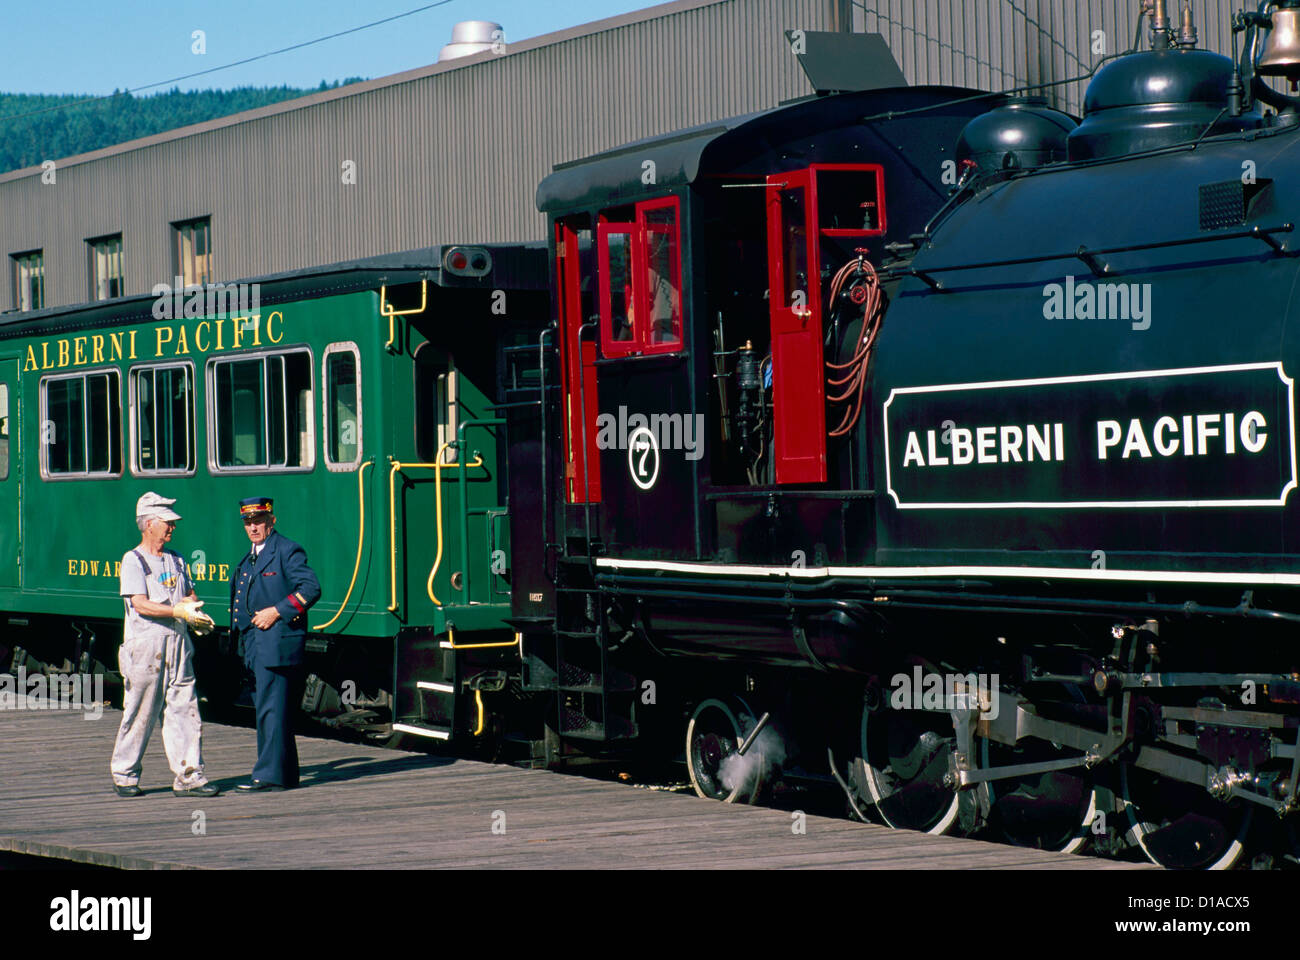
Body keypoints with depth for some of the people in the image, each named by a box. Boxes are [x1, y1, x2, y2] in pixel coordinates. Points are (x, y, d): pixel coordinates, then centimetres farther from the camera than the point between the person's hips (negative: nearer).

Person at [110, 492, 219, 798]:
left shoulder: (175, 559, 16)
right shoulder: (133, 560, -4)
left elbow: (190, 595, 17)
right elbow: (140, 604, -15)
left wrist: (195, 612, -6)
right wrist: (178, 610, -24)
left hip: (177, 643, 6)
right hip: (144, 646, -6)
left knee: (185, 710, 0)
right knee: (140, 714, 1)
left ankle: (189, 776, 0)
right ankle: (125, 776, 13)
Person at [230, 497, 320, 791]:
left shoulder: (287, 551, -6)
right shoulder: (249, 559, 21)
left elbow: (311, 588, -15)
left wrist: (277, 611, -18)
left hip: (277, 642, -9)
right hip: (255, 645, 9)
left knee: (271, 709, -11)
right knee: (265, 708, 11)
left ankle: (269, 774, -11)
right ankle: (286, 773, 18)